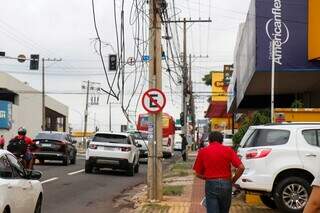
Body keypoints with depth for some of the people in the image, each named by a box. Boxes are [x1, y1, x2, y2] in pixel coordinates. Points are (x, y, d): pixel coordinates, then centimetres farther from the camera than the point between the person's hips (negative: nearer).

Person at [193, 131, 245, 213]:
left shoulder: (203, 151, 3)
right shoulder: (228, 150, 2)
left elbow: (198, 174, 5)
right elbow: (241, 167, -8)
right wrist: (233, 180, 5)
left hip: (211, 185, -1)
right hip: (226, 184, 1)